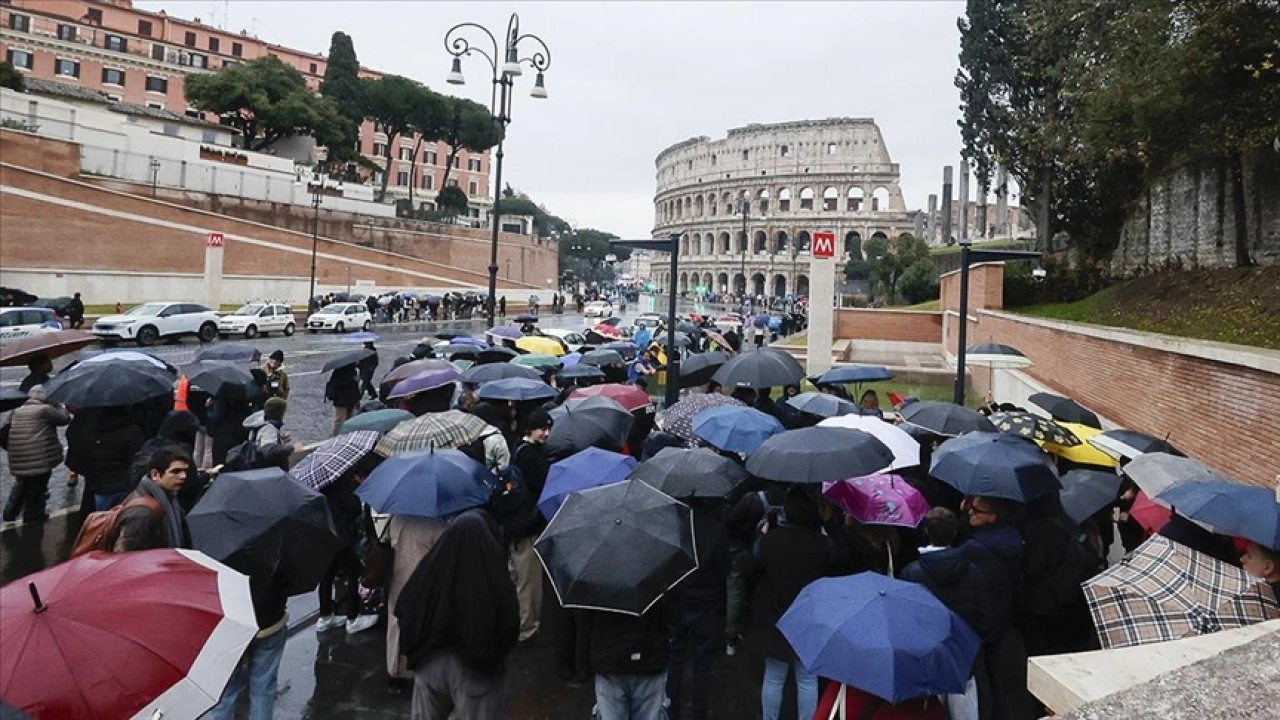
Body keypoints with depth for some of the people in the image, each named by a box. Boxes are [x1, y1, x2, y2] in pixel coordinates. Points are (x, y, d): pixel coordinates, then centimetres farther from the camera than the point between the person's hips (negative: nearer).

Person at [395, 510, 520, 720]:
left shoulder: (429, 570, -10)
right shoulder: (494, 576, -20)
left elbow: (404, 614, 1)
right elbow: (510, 626, -12)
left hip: (430, 663, 4)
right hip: (479, 670, -3)